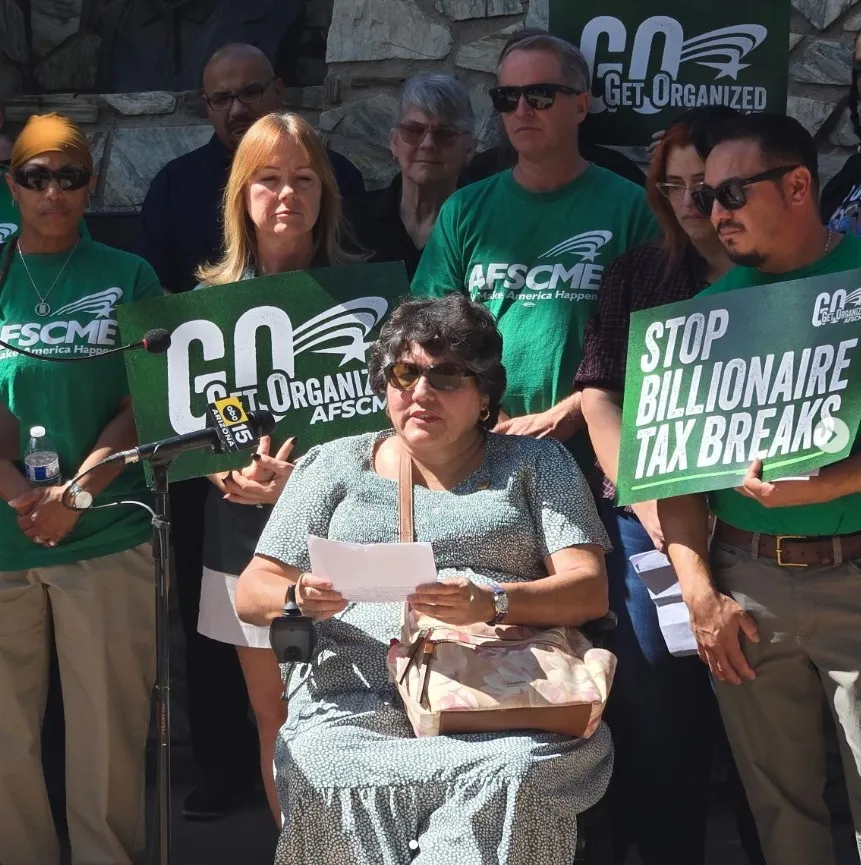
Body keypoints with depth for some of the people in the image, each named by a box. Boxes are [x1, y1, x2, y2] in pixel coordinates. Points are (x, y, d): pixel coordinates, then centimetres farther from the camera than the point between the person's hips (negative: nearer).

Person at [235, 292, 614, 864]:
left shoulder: (537, 464, 15)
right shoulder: (335, 464, 19)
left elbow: (590, 591, 4)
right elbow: (252, 592, 15)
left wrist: (492, 603, -17)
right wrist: (301, 599, -10)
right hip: (359, 701, 1)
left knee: (513, 775, -35)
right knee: (321, 773, -33)